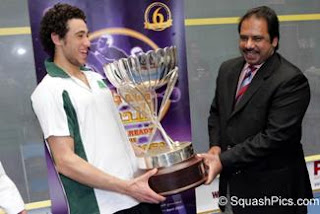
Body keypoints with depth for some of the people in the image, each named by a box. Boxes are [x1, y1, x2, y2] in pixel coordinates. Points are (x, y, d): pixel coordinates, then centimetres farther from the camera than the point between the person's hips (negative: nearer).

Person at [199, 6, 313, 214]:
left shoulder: (291, 80, -18)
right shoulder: (228, 69, 3)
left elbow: (274, 136, -23)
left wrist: (224, 161, -23)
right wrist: (215, 146, -5)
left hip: (271, 187, -5)